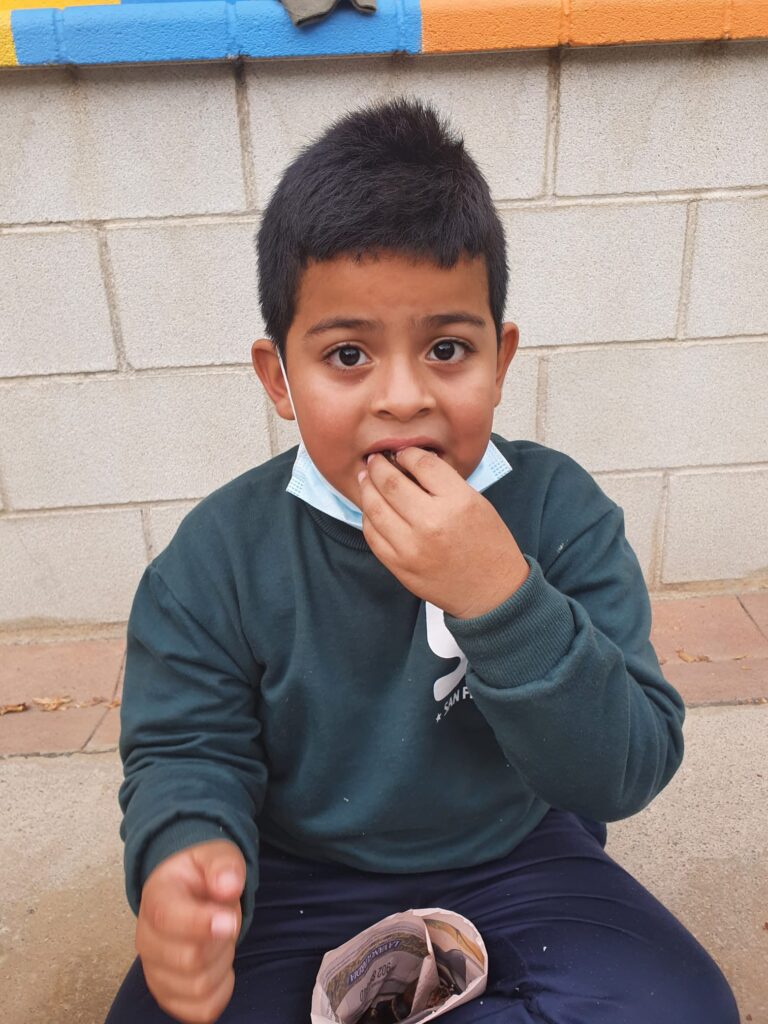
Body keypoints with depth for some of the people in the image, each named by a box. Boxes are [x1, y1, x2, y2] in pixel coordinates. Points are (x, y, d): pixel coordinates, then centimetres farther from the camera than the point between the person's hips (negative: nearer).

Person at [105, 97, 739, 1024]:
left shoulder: (559, 510, -15)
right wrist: (187, 853, -31)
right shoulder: (219, 554, -14)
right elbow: (190, 750, -6)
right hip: (300, 880, 1)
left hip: (517, 860, 1)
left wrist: (502, 598, -35)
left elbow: (631, 772, -18)